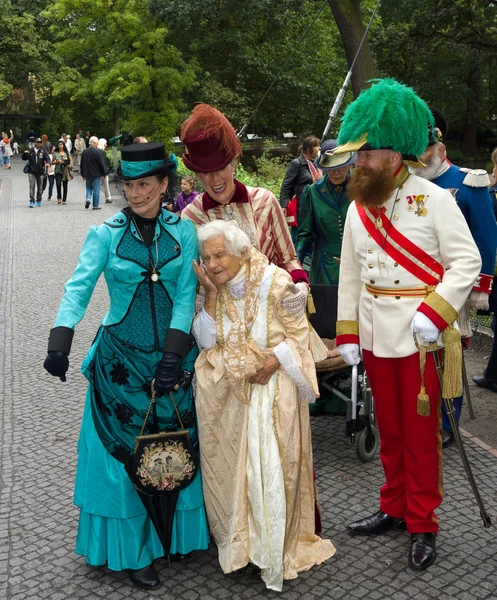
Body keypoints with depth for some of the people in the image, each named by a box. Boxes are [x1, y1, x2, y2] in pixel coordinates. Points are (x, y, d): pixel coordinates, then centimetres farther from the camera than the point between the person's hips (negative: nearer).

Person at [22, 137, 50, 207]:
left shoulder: (43, 152, 2)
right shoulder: (30, 151, 4)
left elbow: (47, 158, -9)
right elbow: (24, 158, 11)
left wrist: (48, 163, -32)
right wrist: (24, 153, -11)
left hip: (40, 172, 1)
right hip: (31, 172, -1)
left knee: (40, 187, 10)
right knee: (32, 186, -11)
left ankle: (39, 200, 26)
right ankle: (32, 201, -9)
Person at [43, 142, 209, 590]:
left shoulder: (183, 231, 0)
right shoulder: (106, 234, -4)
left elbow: (186, 296, -5)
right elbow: (78, 289, -13)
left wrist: (173, 355, -15)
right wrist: (60, 344, -28)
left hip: (173, 355, 2)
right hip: (122, 359, -1)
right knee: (125, 450, 3)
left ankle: (176, 532, 29)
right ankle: (134, 549, 17)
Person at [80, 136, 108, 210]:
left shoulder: (84, 152, 3)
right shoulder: (99, 152, -13)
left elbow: (82, 164, 8)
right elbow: (102, 164, -11)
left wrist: (83, 175, 16)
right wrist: (103, 174, -1)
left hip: (87, 174, 4)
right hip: (96, 174, -4)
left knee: (89, 187, 19)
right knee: (96, 190, 3)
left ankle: (88, 198, -6)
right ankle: (95, 206, 6)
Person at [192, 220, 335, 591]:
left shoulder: (276, 282, -12)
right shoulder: (211, 287, 0)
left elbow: (298, 333, -7)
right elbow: (206, 341, -6)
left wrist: (271, 362, -19)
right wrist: (211, 295, -14)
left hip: (271, 384, -3)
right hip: (223, 389, 4)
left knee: (269, 465, -9)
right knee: (228, 462, 2)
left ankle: (275, 551, 7)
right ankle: (233, 536, 22)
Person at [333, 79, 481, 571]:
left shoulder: (434, 200, -10)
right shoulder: (357, 208, 6)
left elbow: (467, 262, -11)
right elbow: (349, 274, 10)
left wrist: (434, 312, -22)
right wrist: (346, 334, 8)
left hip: (421, 337, -5)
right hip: (374, 336, 5)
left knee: (421, 432, 5)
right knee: (389, 428, 16)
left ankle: (423, 525, 20)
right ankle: (394, 508, 32)